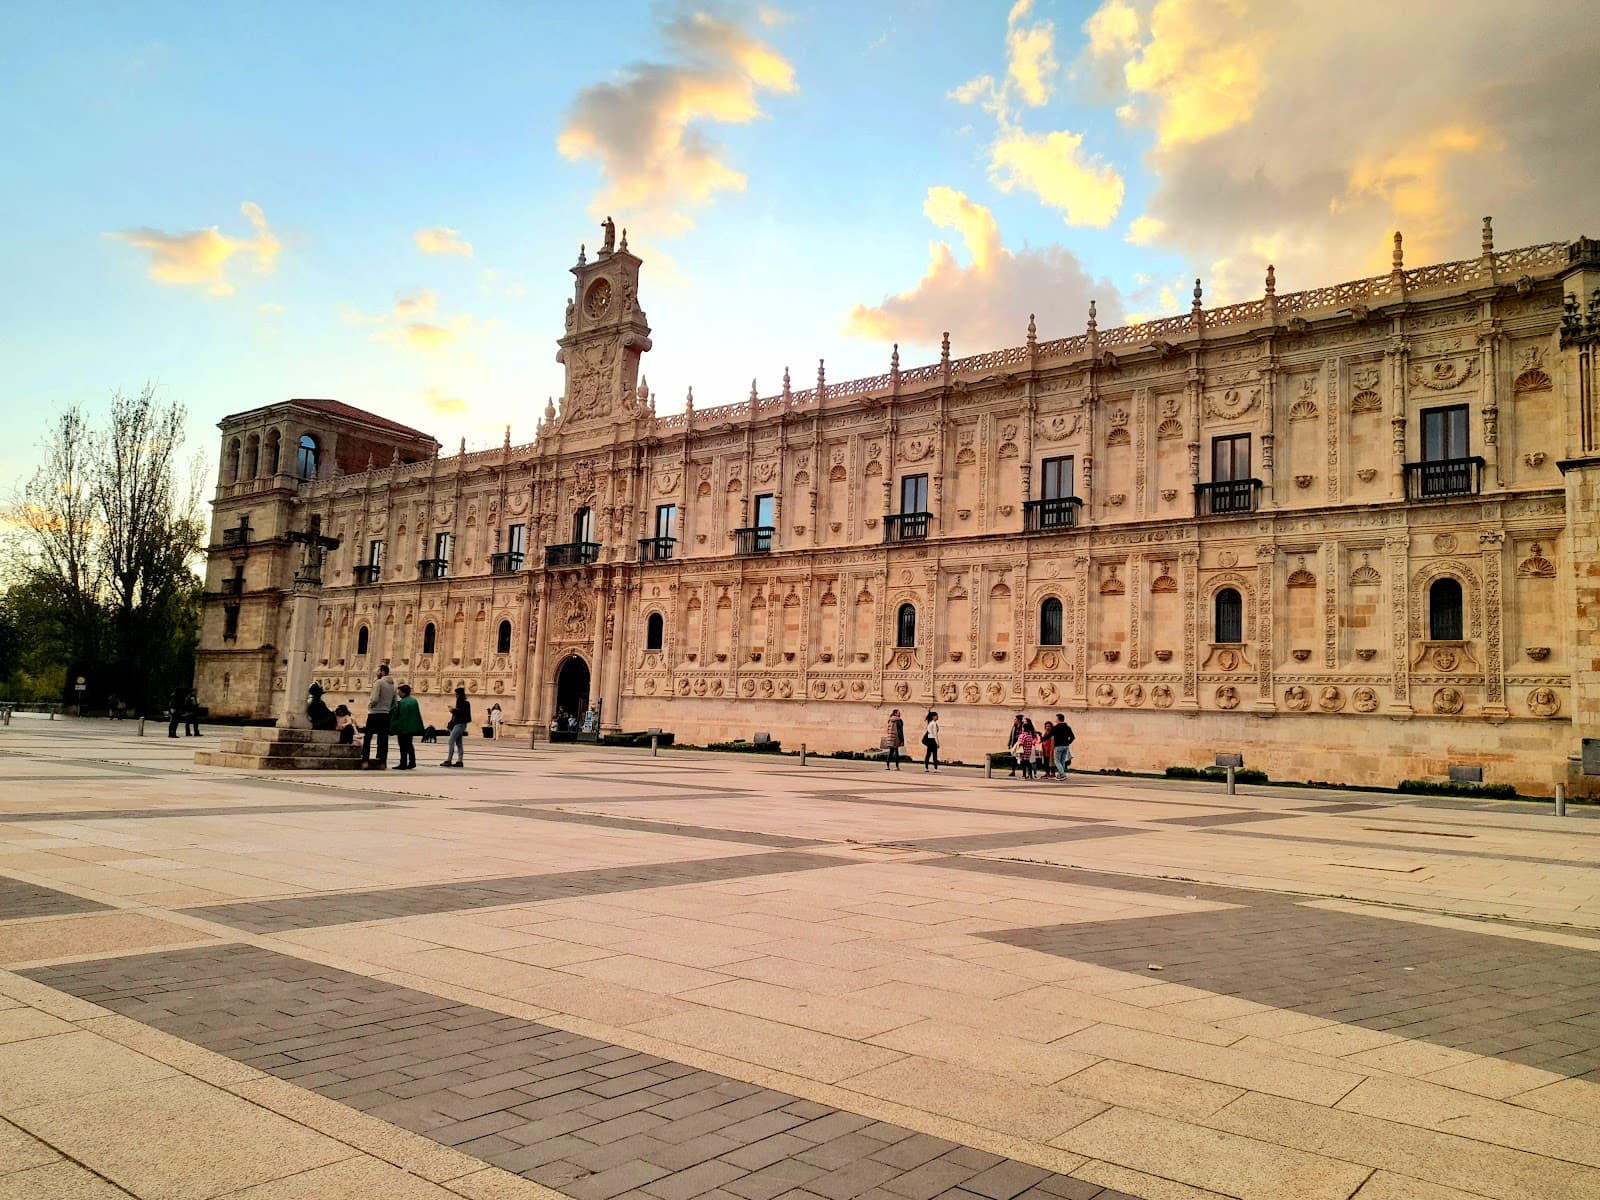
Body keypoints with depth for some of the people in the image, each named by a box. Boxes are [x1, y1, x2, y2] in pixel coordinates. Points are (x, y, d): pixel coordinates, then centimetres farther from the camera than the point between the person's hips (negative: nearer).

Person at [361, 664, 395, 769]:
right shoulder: (392, 685, 13)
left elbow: (374, 699, -18)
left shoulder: (378, 682, -10)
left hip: (374, 714, -6)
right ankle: (382, 762, 4)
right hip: (385, 715, 6)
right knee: (383, 740, 6)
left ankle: (365, 761, -6)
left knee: (367, 738, 0)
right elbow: (394, 704, 16)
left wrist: (369, 704, 1)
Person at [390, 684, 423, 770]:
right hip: (412, 727, 8)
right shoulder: (414, 701, 8)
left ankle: (403, 764, 0)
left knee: (403, 747, -2)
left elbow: (396, 716, -18)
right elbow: (418, 715, 13)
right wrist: (420, 728, 19)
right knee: (409, 745, 17)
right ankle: (412, 762, 18)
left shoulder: (401, 703, -18)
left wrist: (393, 727, -12)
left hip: (403, 728, -8)